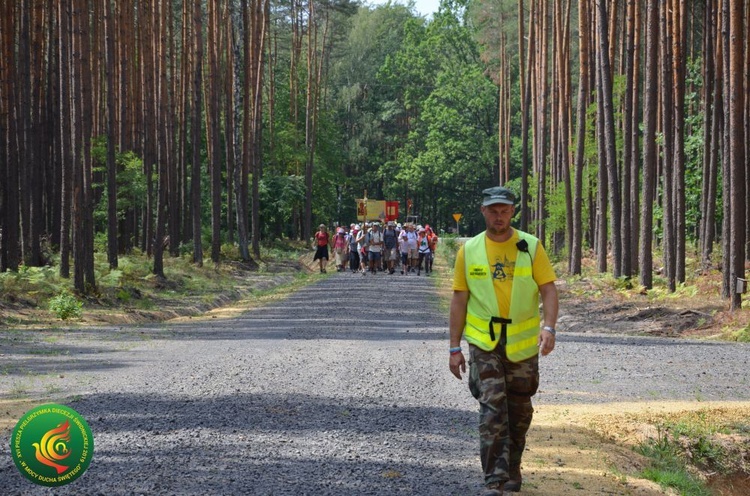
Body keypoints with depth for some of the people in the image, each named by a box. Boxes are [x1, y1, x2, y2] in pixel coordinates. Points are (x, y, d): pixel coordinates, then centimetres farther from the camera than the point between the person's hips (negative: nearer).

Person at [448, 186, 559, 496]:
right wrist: (455, 348, 2)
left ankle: (512, 470, 31)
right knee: (492, 410, -11)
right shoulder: (469, 250, 0)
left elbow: (548, 290, -5)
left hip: (522, 343, 1)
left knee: (519, 411, 12)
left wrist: (549, 328, -22)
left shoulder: (531, 247, -1)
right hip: (484, 343, -1)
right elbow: (459, 299, 3)